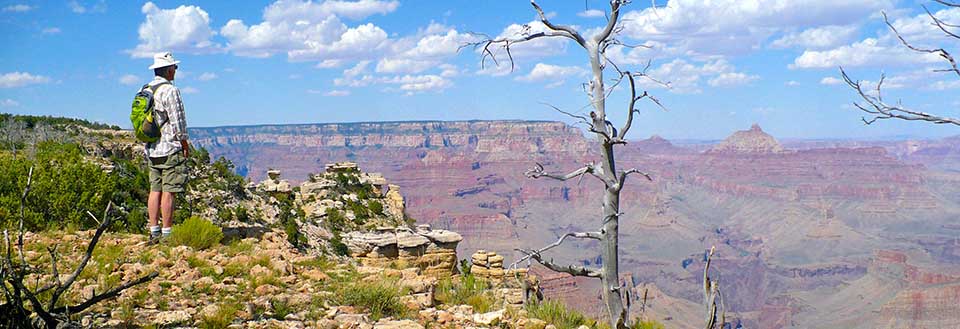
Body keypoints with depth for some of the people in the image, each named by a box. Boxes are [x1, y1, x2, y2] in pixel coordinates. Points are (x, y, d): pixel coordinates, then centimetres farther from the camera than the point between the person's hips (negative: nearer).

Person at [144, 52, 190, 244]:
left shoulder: (144, 91, 12)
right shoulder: (170, 91, -13)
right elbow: (178, 123, -14)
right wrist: (186, 145, -3)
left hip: (151, 150, 8)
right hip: (170, 149, -8)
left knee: (155, 190, 10)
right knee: (169, 192, -5)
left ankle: (154, 232, 12)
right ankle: (167, 233, -4)